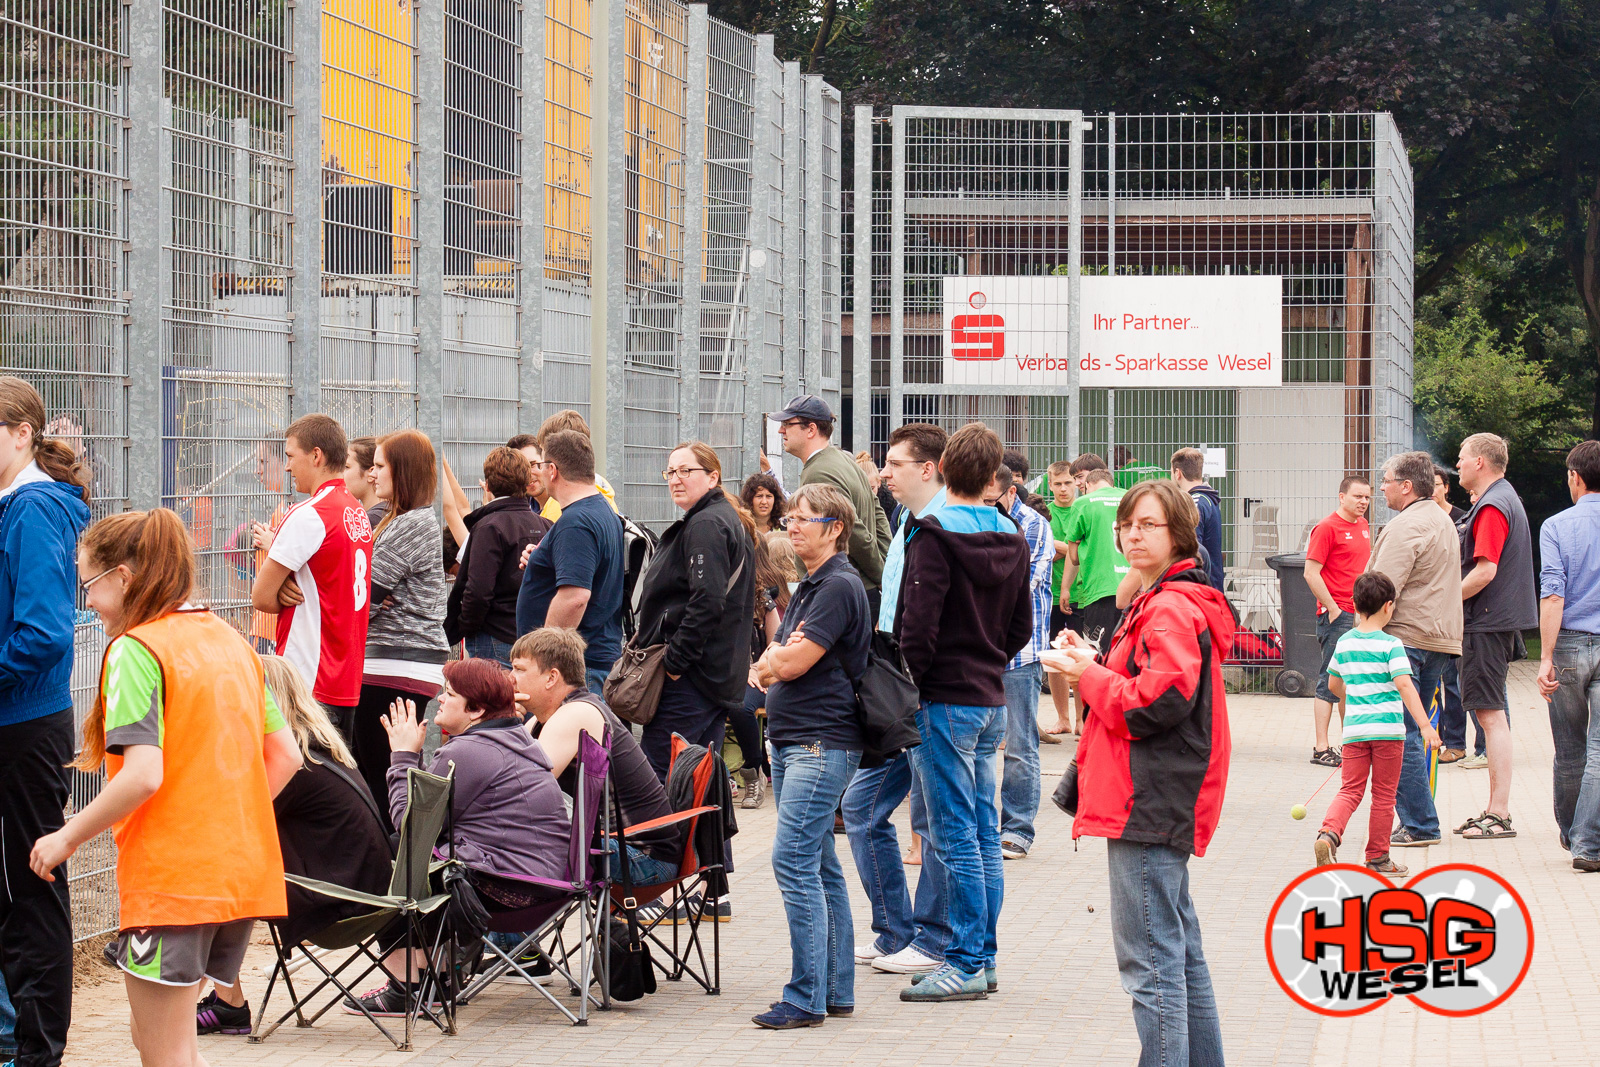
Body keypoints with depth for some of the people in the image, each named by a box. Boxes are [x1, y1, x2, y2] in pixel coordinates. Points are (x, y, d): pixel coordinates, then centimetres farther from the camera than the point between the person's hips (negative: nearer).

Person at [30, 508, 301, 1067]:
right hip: (241, 869, 8)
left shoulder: (136, 649, -12)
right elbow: (286, 755, 13)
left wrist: (68, 837, -9)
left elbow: (143, 775, -21)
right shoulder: (230, 640, 12)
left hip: (170, 874, -8)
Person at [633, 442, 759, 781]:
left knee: (655, 778, -11)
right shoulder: (731, 521, 19)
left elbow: (707, 602, -24)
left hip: (690, 679, -11)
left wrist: (674, 661, -21)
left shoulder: (705, 526, -13)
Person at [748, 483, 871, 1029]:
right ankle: (836, 990, 17)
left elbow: (794, 663, -18)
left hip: (822, 743, -10)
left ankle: (806, 998, -13)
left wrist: (774, 659, 3)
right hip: (792, 741, 10)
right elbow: (770, 665, 20)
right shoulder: (808, 587, 19)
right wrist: (766, 668, -2)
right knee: (819, 866, 12)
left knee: (794, 862, -14)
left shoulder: (839, 586, -13)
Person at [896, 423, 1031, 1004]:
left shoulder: (934, 536, -14)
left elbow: (919, 626, -20)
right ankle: (982, 955, 17)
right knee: (984, 831, 12)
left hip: (946, 700, -8)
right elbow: (1021, 625, 15)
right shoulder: (1011, 539, 9)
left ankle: (966, 963, -3)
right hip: (992, 701, 8)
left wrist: (905, 690, -9)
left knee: (956, 835, -5)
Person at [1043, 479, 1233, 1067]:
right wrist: (1095, 662, 7)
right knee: (1179, 948, 18)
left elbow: (1156, 704, -22)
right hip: (1160, 805, 11)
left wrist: (1087, 674, -10)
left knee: (1150, 958, -9)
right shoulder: (1158, 602, 19)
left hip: (1149, 804, -11)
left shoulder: (1172, 608, -15)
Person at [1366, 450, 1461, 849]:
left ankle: (1418, 825, -8)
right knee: (1414, 732, 14)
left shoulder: (1406, 526, -14)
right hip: (1440, 639, 10)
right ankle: (1418, 821, 16)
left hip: (1406, 638, -10)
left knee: (1400, 735, -7)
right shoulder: (1443, 522, 18)